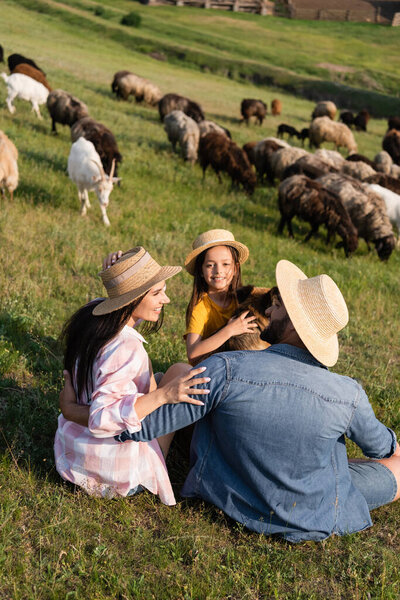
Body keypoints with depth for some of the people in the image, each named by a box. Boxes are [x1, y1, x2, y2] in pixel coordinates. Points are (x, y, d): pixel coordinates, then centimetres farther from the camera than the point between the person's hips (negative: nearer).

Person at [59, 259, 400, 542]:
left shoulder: (227, 370, -29)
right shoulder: (349, 395, -23)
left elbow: (143, 424, -23)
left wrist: (74, 410, -7)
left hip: (236, 502, 1)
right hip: (316, 519, 0)